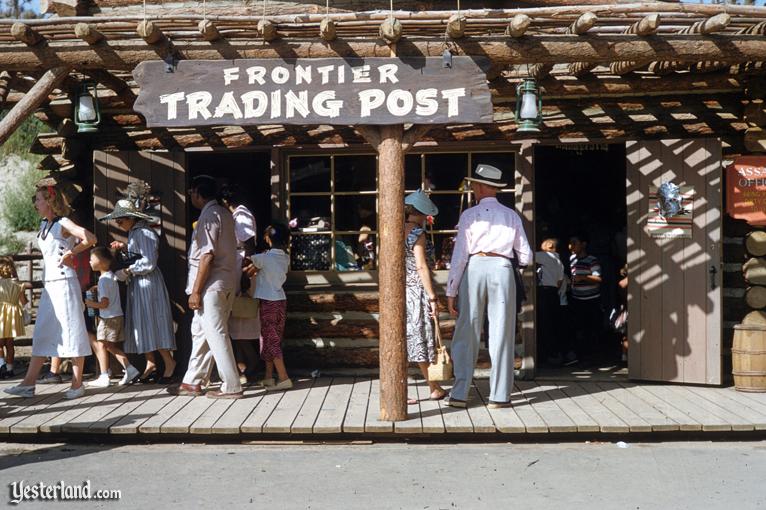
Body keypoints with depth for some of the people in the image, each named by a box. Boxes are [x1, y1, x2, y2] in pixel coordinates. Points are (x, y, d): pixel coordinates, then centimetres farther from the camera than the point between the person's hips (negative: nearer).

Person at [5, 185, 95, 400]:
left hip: (64, 282, -8)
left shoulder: (63, 223, -9)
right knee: (42, 334, 7)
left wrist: (70, 253, -12)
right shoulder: (44, 225, 14)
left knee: (71, 331, -3)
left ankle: (77, 384, 3)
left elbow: (90, 239, -23)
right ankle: (29, 383, 9)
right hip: (49, 284, 8)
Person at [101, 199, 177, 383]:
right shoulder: (133, 232, 14)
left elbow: (148, 263, -20)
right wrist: (124, 248, 6)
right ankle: (150, 363, 14)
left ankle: (169, 362, 1)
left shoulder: (145, 233, -15)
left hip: (148, 283, -9)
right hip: (137, 285, 9)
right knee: (142, 325, 9)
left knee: (152, 324, -6)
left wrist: (127, 271, -13)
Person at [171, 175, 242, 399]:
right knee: (200, 331, 15)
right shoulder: (224, 213, 15)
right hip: (225, 283, 10)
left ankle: (231, 387, 1)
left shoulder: (209, 215, -14)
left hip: (212, 285, -10)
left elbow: (207, 256, -19)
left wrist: (196, 290, -17)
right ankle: (193, 382, 23)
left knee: (216, 334, -4)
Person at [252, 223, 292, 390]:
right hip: (281, 300, 7)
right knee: (273, 339, 13)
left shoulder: (264, 258, -16)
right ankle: (268, 377, 18)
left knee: (270, 340, -4)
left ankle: (284, 378, -9)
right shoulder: (285, 258, 3)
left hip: (268, 302, -7)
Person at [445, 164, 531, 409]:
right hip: (502, 269, 1)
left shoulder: (469, 215, 3)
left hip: (474, 269, -1)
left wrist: (451, 290, 2)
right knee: (501, 334, 6)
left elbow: (459, 255, -1)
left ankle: (459, 394, 6)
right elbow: (525, 258, 9)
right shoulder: (511, 215, 10)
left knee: (466, 334, 5)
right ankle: (499, 396, 7)